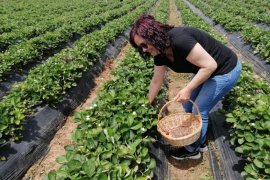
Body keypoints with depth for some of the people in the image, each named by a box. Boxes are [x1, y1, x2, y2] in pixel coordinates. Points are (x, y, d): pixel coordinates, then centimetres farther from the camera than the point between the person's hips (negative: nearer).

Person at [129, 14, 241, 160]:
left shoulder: (179, 40, -34)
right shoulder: (160, 52, -7)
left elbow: (210, 65, -30)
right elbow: (156, 80, 4)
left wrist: (187, 89, -27)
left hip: (225, 70, -8)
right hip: (205, 71, 8)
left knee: (199, 111, -1)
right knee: (187, 105, 12)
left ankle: (192, 150, 23)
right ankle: (200, 141, 34)